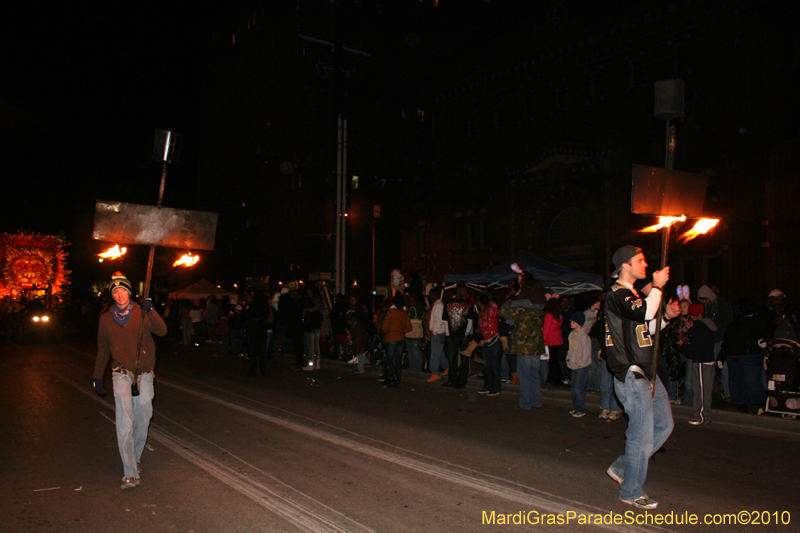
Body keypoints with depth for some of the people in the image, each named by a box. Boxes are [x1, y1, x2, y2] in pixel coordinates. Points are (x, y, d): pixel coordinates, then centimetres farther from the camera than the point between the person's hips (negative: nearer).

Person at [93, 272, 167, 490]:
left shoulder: (142, 314, 0)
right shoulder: (106, 319, 7)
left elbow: (162, 331, -15)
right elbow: (102, 351, 17)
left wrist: (150, 311, -27)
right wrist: (98, 378, 18)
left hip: (144, 374, 0)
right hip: (122, 375, 0)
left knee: (143, 420, 6)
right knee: (125, 422, -11)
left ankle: (135, 458, 30)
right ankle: (130, 473, -11)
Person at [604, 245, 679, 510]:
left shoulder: (631, 294, 18)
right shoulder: (617, 294, -13)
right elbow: (643, 313, -30)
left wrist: (666, 316, 10)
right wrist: (657, 287, -18)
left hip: (646, 372, 10)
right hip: (631, 375, -10)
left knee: (664, 424, 14)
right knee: (642, 434, -4)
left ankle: (622, 467, 24)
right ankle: (631, 492, 11)